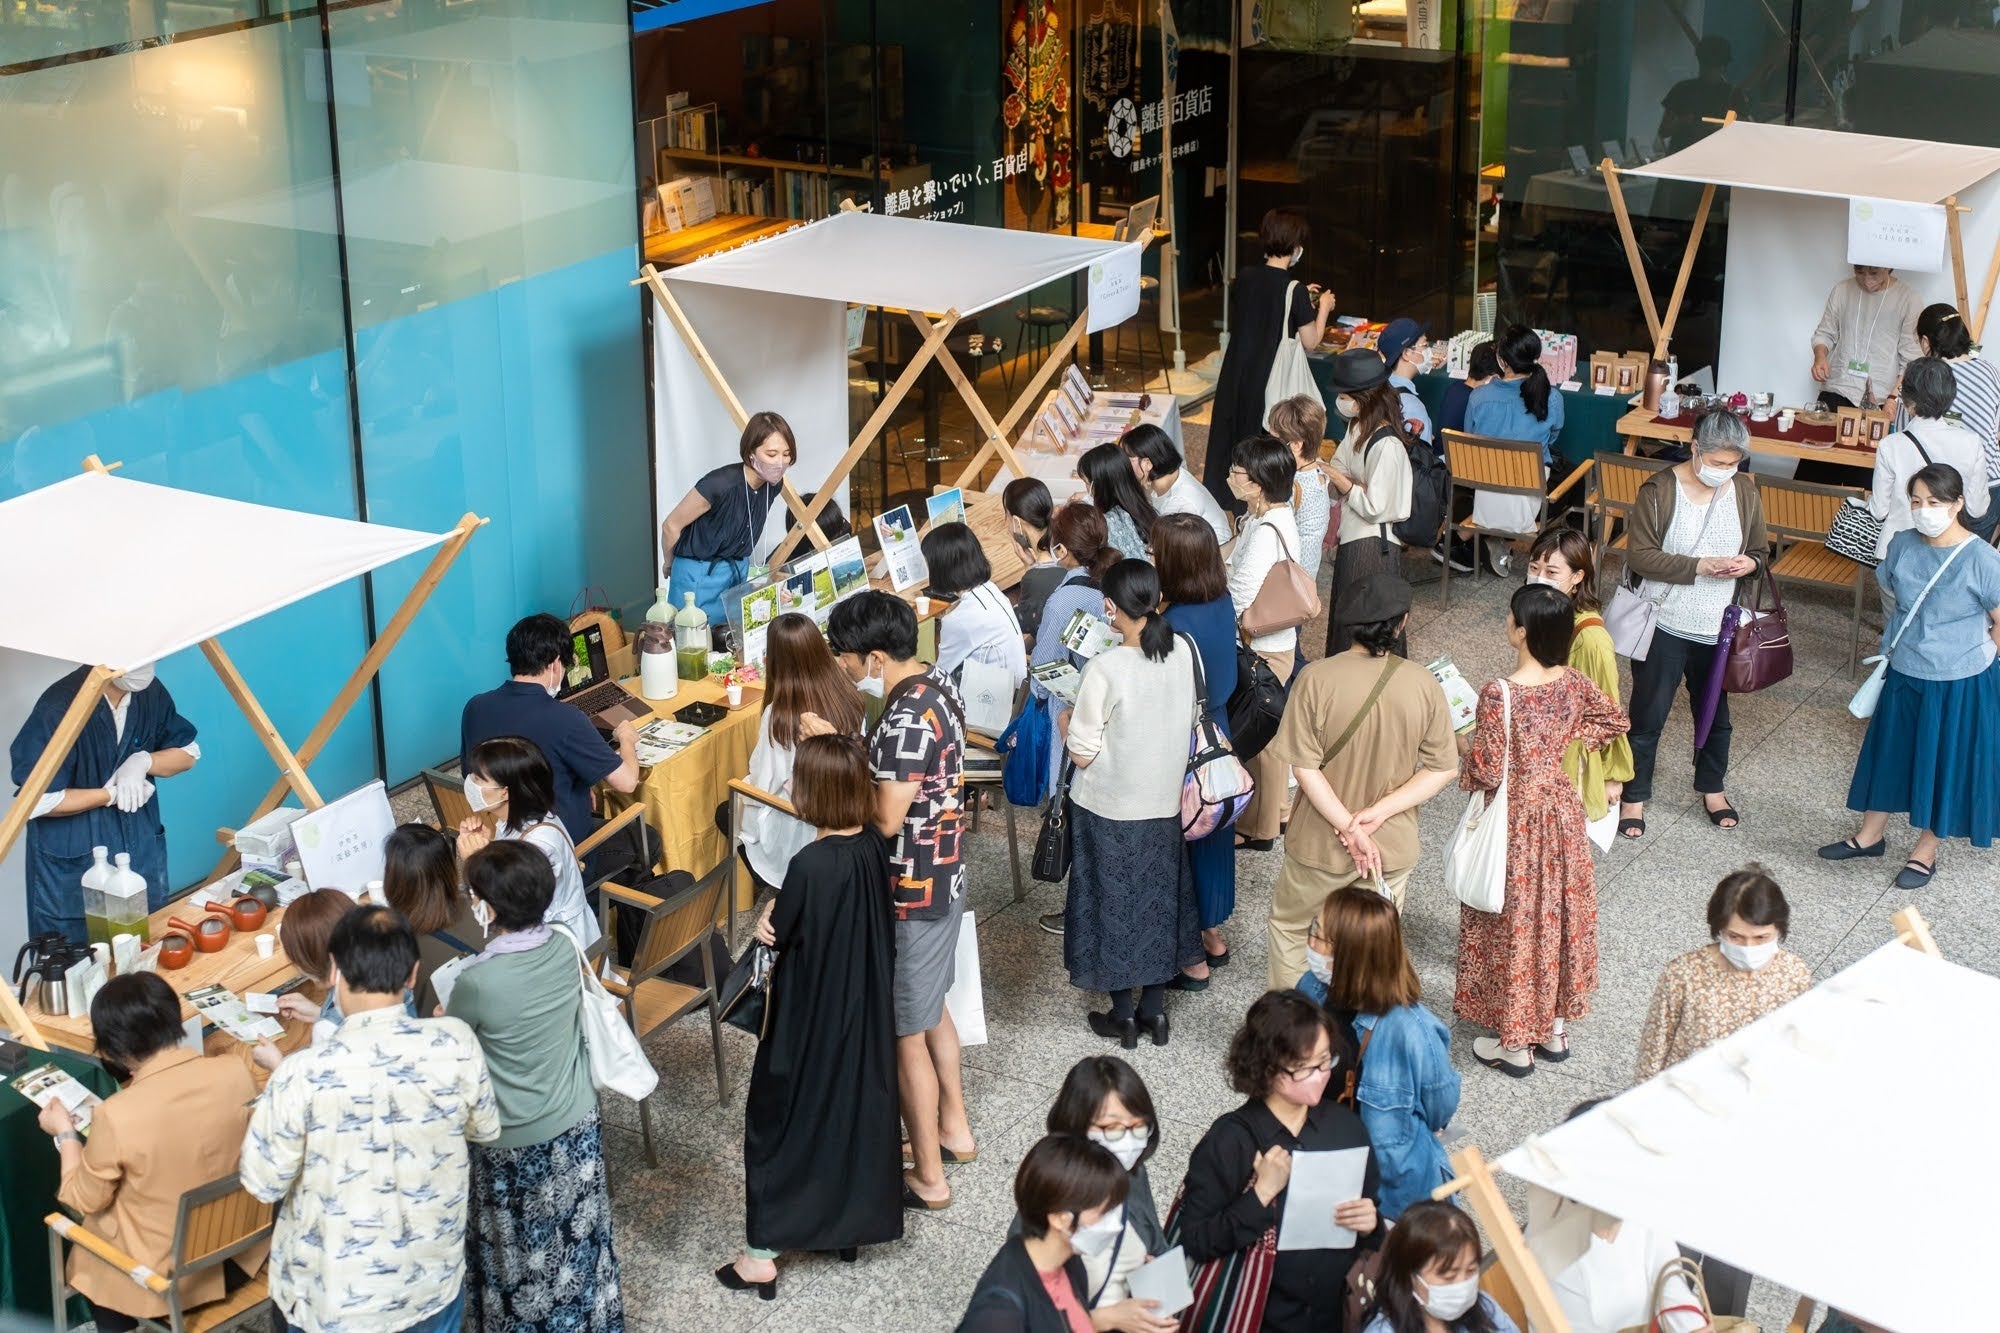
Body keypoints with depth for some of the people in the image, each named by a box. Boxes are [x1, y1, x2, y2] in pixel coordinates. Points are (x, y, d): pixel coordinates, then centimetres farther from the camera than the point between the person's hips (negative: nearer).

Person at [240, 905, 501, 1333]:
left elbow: (264, 1182, -11)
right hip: (433, 1281, 2)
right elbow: (486, 1130, 1)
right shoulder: (456, 1043, -18)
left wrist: (260, 1118, 7)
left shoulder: (304, 1074, -25)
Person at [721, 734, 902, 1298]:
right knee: (859, 1107, 22)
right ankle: (854, 1222, 38)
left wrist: (771, 910, 4)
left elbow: (779, 931, -15)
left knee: (781, 1118, 7)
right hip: (867, 1006, 7)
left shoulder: (811, 865, -29)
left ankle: (762, 1255, 15)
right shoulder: (874, 844, -6)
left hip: (812, 1014, -7)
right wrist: (787, 912, -5)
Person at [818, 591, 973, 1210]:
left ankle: (927, 1177, 14)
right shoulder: (938, 689, 2)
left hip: (911, 893, -10)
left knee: (905, 1033, 3)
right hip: (944, 878, 10)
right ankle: (954, 1129, 42)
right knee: (930, 1009, 26)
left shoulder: (906, 718, -28)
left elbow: (887, 818, -28)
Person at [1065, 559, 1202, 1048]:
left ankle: (1123, 1016, 26)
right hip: (1164, 802, 5)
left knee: (1115, 902, 13)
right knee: (1159, 897, 20)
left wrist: (1067, 723, 0)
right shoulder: (1182, 652, -10)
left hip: (1110, 809, -5)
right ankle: (1155, 1010, 31)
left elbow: (1082, 754, -19)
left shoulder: (1105, 669, -26)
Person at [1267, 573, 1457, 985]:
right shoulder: (1422, 685, -13)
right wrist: (1380, 813, -14)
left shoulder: (1316, 679, -19)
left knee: (1287, 925, 24)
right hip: (1393, 847, 1)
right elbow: (1443, 769, -9)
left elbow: (1304, 767, -20)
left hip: (1320, 844, -1)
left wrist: (1349, 826, -17)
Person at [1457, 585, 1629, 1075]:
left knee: (1514, 924, 9)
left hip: (1516, 823, -6)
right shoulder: (1573, 684, -7)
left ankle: (1515, 1044, 21)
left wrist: (1462, 747, -5)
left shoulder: (1500, 695, -27)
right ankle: (1556, 1028, 35)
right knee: (1559, 914, 20)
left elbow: (1487, 772, -23)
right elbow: (1614, 720, 10)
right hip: (1561, 811, 6)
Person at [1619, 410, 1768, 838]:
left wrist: (1750, 563, -15)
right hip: (1664, 625, -4)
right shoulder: (1659, 490, -14)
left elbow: (1761, 551, 10)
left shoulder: (1744, 492, -2)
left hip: (1719, 627, 4)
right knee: (1648, 715, 5)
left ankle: (1713, 788, 40)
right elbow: (1639, 555, -16)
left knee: (1715, 713, 20)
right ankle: (1634, 796, 20)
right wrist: (1699, 566, -24)